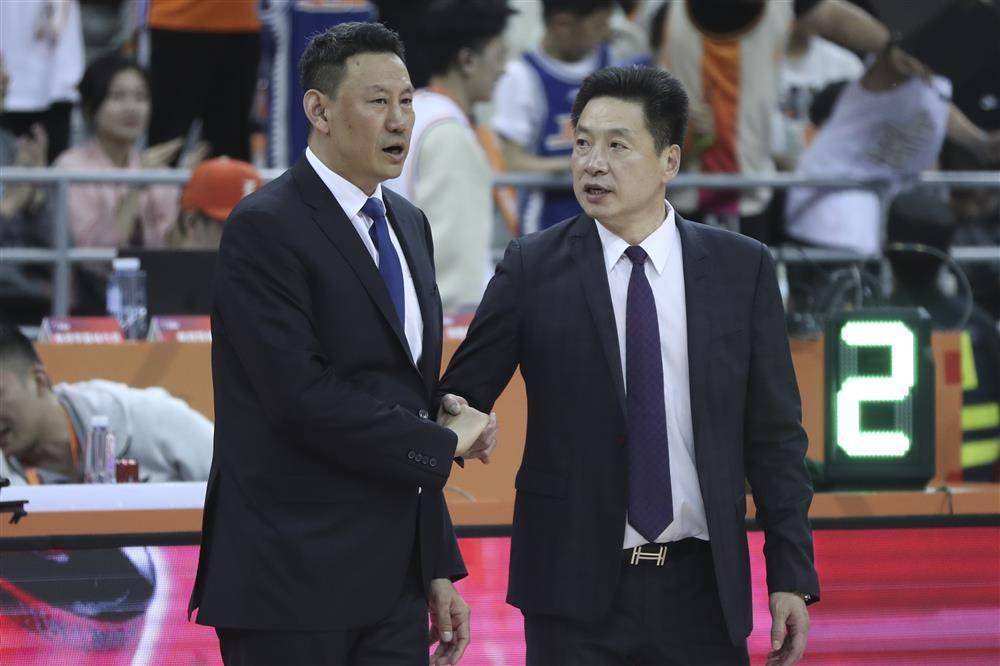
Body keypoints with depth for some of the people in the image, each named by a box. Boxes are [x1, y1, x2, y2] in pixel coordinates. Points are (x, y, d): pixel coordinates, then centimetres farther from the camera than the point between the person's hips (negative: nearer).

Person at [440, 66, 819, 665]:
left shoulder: (741, 269, 3)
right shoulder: (534, 268, 1)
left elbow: (774, 435, 4)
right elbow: (463, 392, 4)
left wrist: (792, 576, 0)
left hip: (700, 588, 1)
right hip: (576, 584, -1)